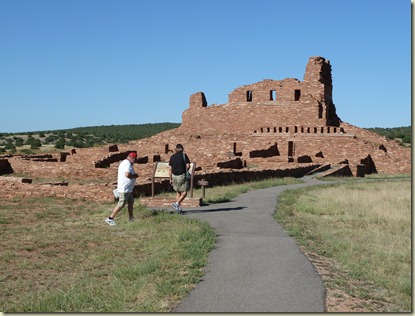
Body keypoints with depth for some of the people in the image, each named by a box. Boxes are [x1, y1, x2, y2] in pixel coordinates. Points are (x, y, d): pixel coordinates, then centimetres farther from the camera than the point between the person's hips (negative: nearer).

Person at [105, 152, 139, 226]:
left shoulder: (124, 163, 18)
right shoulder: (128, 163, -17)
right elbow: (127, 174, -29)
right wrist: (135, 176, -15)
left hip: (128, 189, 11)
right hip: (125, 189, -11)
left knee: (131, 202, 17)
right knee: (121, 204, -7)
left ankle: (131, 218, 24)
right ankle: (110, 218, -3)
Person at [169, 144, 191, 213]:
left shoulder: (172, 156, 8)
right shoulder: (184, 155, -5)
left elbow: (170, 169, 6)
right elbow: (188, 166, -11)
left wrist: (170, 179, 11)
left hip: (174, 176, 5)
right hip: (182, 176, -5)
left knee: (178, 192, 17)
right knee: (184, 192, 0)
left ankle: (178, 208, 14)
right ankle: (177, 203, -19)